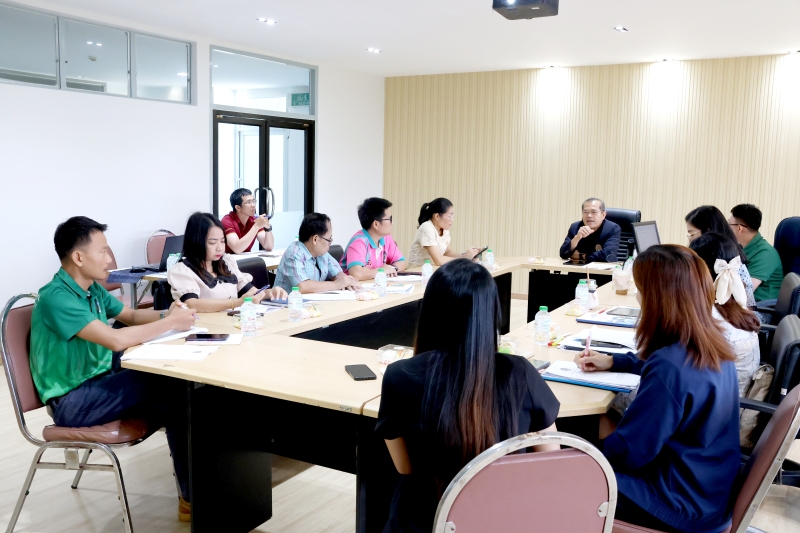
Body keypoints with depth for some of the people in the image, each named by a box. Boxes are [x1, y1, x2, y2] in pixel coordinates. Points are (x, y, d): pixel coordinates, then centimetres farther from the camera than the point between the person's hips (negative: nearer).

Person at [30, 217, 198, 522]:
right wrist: (171, 323, -22)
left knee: (174, 378, -11)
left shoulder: (93, 289, 5)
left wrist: (165, 314, -3)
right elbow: (116, 339, -32)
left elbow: (131, 316, 18)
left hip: (99, 380, 8)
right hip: (72, 400, -8)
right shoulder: (56, 298, -23)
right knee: (170, 387, -22)